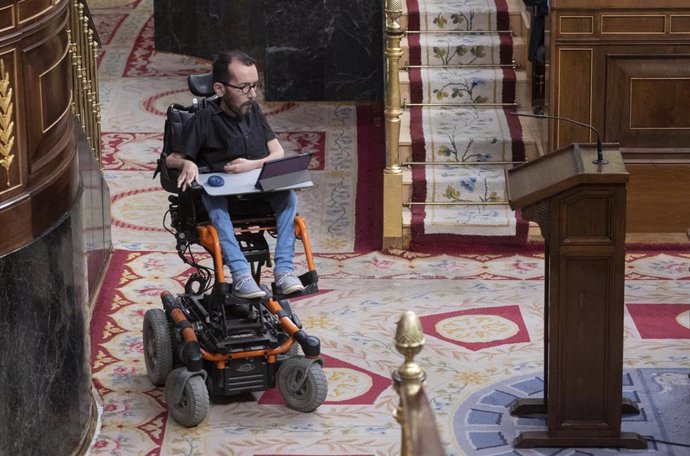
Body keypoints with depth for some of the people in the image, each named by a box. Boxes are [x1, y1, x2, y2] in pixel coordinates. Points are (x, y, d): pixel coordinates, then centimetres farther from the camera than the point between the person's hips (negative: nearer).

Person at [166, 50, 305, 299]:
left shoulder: (254, 112, 11)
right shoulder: (203, 121, -3)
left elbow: (278, 152, 9)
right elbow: (171, 159, -2)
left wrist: (253, 165, -11)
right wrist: (187, 164, -26)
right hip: (220, 192, -4)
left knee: (288, 196, -24)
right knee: (214, 202, -36)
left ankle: (283, 270, -29)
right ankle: (241, 275, -46)